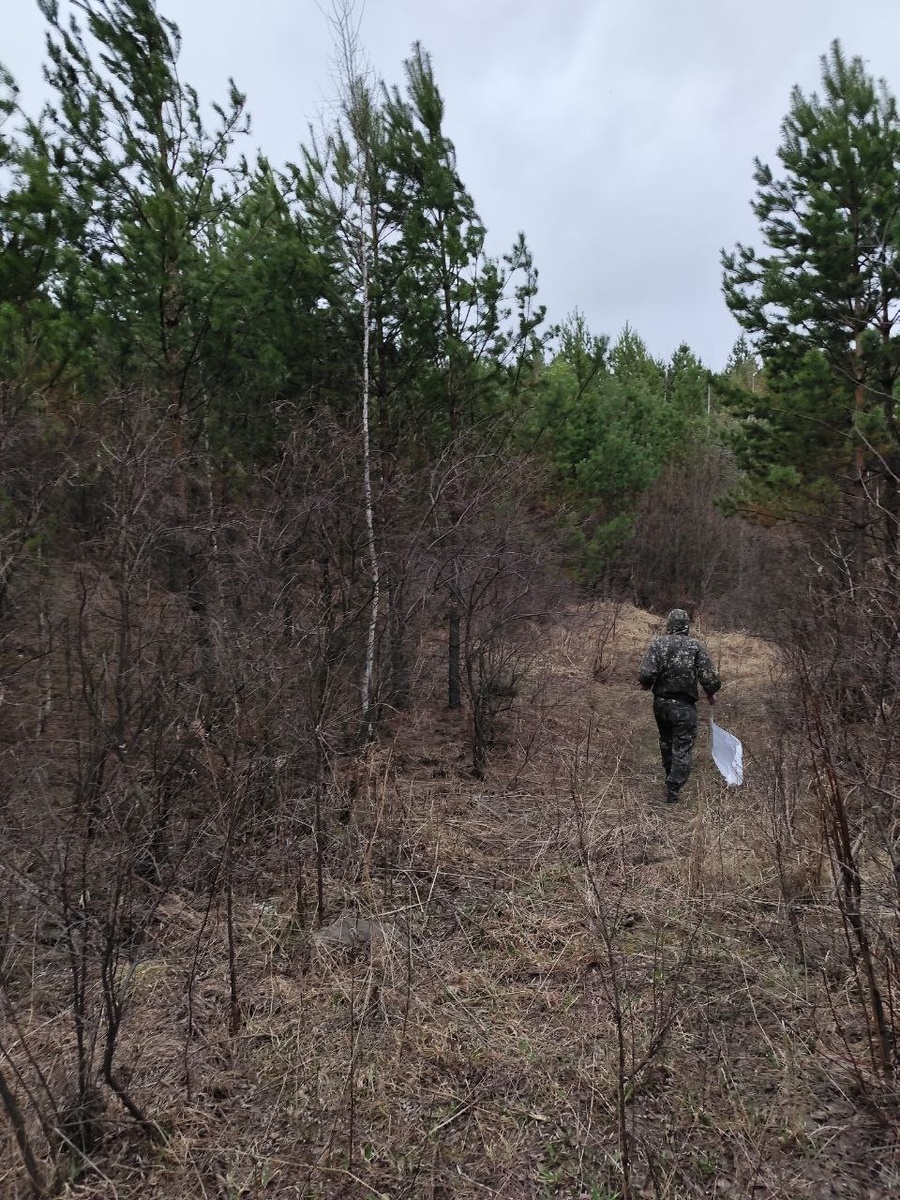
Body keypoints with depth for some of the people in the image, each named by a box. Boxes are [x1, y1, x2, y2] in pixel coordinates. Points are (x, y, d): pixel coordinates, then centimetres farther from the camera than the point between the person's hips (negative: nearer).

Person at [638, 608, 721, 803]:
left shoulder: (657, 644, -5)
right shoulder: (696, 646, -7)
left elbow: (645, 674, -14)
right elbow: (709, 676, -12)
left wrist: (646, 685, 8)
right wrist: (711, 693, 8)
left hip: (660, 703, 3)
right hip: (684, 706, -3)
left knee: (666, 742, 23)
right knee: (683, 749, 3)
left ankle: (671, 778, 40)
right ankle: (672, 789, -4)